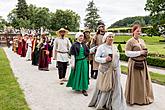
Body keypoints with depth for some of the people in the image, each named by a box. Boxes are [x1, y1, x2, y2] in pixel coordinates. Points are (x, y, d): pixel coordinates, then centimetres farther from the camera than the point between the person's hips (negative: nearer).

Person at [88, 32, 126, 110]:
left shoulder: (115, 47, 12)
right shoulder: (101, 47, -4)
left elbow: (118, 59, 16)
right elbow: (96, 58, -8)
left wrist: (119, 70, 13)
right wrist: (104, 60, -24)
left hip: (115, 71, 5)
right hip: (105, 71, -5)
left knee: (115, 88, 6)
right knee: (104, 88, 3)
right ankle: (101, 104, 20)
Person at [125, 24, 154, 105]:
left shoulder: (142, 41, 12)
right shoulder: (130, 42, -10)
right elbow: (127, 53, -17)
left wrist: (145, 53, 1)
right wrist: (140, 53, -18)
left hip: (143, 63, 7)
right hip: (135, 64, -7)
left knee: (144, 80, 14)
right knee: (135, 82, 1)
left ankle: (144, 97, 30)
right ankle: (135, 98, 16)